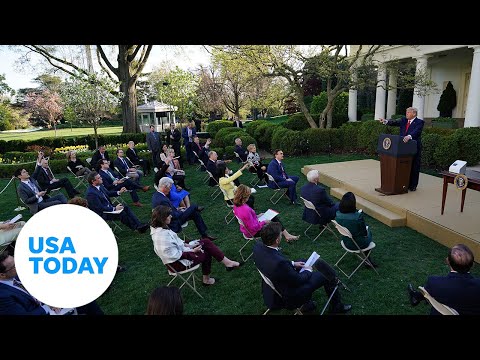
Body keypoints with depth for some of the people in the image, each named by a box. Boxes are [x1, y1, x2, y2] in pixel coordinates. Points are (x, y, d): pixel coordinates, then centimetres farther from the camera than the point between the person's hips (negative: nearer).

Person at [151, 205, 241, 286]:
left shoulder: (159, 229, -3)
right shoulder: (162, 236, -33)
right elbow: (175, 256, -28)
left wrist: (188, 245, 2)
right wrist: (192, 251, -17)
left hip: (180, 251, 9)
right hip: (179, 263, -9)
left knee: (206, 242, 3)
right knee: (206, 253, 4)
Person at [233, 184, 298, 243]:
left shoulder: (236, 205, -8)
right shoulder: (245, 210, -37)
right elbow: (253, 227, -30)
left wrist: (256, 216, 5)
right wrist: (264, 222, -16)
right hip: (253, 232, -9)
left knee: (274, 216, 15)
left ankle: (287, 235, 21)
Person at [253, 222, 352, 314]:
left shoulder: (258, 246, -16)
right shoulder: (279, 263, -39)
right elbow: (297, 280, -21)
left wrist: (292, 263, 2)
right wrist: (308, 271, -2)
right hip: (286, 297, -7)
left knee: (303, 261, 23)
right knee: (325, 274, 5)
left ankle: (307, 303, 31)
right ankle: (336, 306, 31)